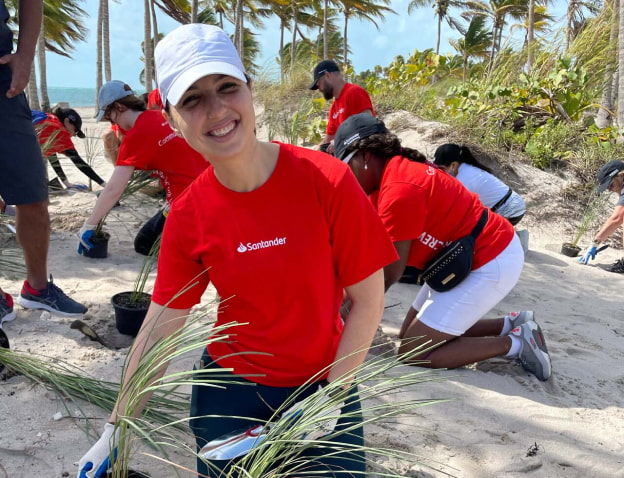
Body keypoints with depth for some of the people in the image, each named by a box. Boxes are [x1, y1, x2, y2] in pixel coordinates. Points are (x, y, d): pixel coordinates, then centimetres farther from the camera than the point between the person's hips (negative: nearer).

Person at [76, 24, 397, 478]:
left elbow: (368, 302, -13)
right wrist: (115, 432, -3)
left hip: (322, 382, -1)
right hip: (230, 386, 2)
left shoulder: (326, 181, -20)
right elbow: (161, 326, -5)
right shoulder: (188, 216, -12)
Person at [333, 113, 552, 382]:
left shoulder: (399, 190, -25)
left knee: (413, 353, -7)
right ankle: (511, 324, 16)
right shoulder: (396, 171, 6)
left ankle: (515, 343, 0)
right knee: (411, 334, 15)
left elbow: (390, 272, -18)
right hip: (475, 257, 10)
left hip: (492, 264, -10)